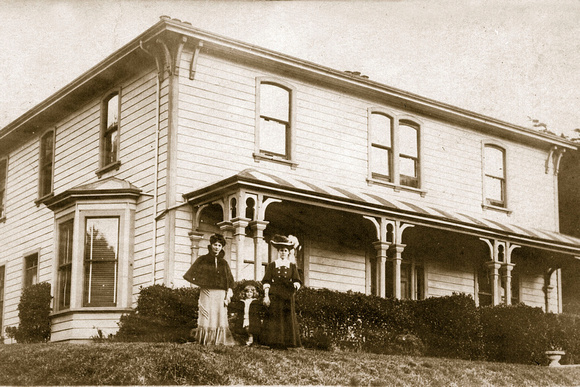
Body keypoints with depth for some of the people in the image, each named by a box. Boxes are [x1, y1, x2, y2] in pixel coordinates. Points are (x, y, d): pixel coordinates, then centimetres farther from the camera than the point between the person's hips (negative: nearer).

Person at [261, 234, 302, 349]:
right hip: (274, 296, -1)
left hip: (288, 297, 1)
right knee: (274, 320, -6)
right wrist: (266, 296, -7)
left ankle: (285, 343, 1)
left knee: (288, 320, -2)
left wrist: (296, 284, -20)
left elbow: (297, 280, 4)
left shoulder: (292, 266, 13)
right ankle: (274, 343, -5)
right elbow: (266, 282, 4)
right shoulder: (272, 265, 9)